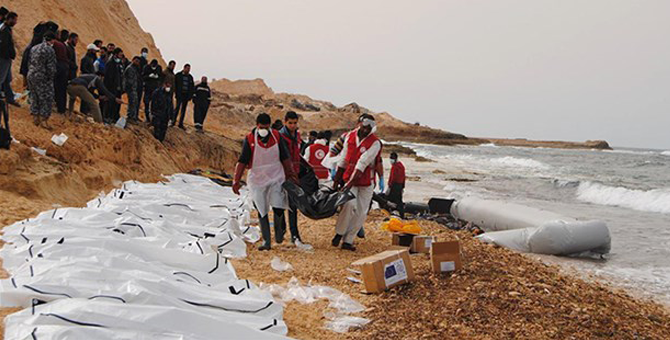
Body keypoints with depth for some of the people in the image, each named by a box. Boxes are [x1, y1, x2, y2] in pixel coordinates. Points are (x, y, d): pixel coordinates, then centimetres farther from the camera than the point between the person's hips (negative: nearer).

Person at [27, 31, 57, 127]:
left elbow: (29, 63, 15)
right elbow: (51, 66, -15)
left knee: (34, 97, 17)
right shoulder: (49, 50, -14)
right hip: (43, 78, -8)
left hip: (31, 76, 8)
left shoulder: (34, 48, 10)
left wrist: (31, 73, 20)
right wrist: (51, 78, -4)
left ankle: (35, 117, 23)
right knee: (46, 98, 2)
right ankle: (44, 119, 3)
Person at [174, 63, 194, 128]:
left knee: (183, 109, 5)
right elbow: (175, 84, 1)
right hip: (180, 94, -4)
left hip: (186, 95, 4)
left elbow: (192, 87, 16)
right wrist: (176, 93, -9)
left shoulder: (190, 77, 12)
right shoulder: (178, 75, 1)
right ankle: (174, 120, -3)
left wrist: (190, 95, 5)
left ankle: (181, 123, 8)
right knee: (178, 107, -12)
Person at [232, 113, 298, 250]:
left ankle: (278, 227, 19)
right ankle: (266, 241, 13)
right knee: (262, 211, 4)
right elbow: (242, 161, -8)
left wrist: (290, 174, 11)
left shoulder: (277, 136, -1)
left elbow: (285, 158, 8)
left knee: (278, 207, -12)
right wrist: (236, 181, -14)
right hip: (257, 180, 0)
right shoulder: (250, 139, -7)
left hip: (276, 177, 1)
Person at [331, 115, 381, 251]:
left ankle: (348, 241, 8)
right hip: (348, 178, 2)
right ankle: (339, 233, -4)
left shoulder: (375, 143, -13)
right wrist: (337, 177, 13)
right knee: (349, 204, -20)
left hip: (366, 182, -1)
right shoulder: (349, 136, 2)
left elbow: (362, 163, -21)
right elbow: (344, 159, 11)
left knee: (361, 212, -2)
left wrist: (351, 182, -27)